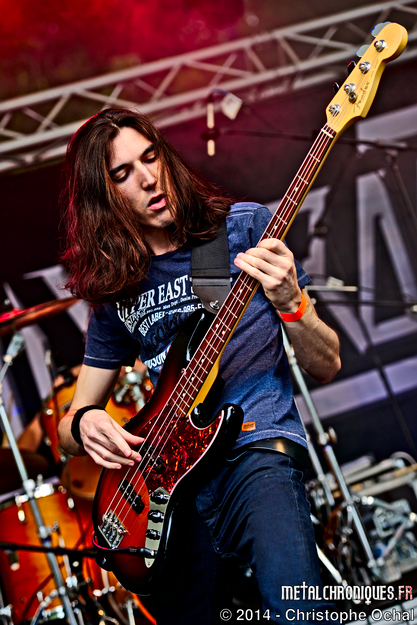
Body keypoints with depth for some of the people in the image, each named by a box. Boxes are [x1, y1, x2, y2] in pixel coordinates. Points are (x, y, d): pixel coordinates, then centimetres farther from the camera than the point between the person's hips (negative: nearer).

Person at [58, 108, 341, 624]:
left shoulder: (245, 228, 2)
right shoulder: (115, 290, 11)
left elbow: (325, 368, 2)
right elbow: (70, 426, 17)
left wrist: (290, 304, -17)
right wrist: (83, 425, -6)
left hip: (255, 448, -4)